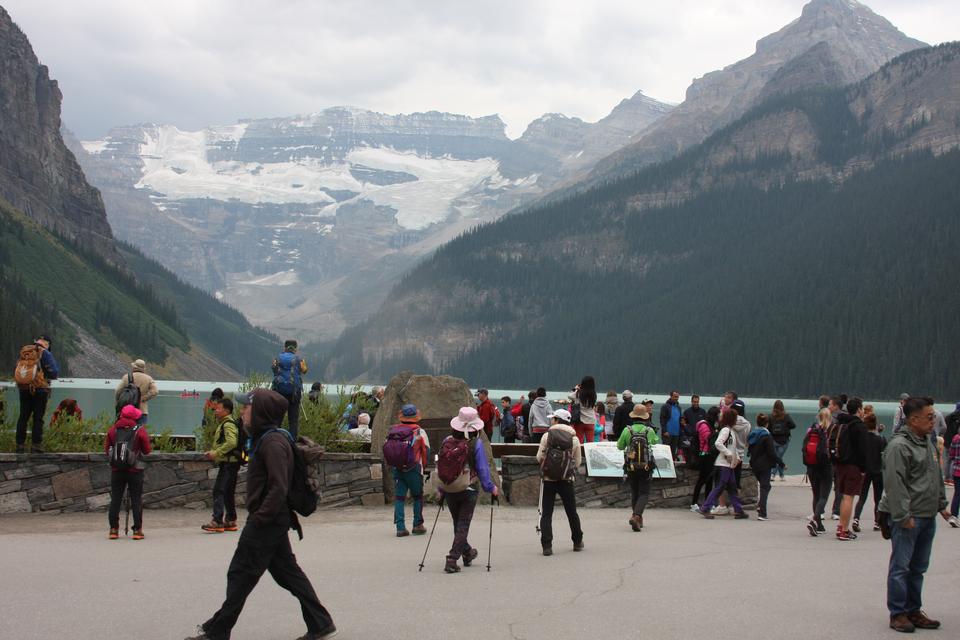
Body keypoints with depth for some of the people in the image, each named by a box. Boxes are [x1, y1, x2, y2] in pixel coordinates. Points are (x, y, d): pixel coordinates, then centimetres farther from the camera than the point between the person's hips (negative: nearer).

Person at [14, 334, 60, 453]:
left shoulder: (23, 352, 8)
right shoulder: (45, 353, -8)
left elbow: (19, 370, 16)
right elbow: (54, 373, -10)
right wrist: (56, 365, 9)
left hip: (24, 389, 5)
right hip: (39, 390, -4)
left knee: (23, 418, 12)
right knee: (38, 419, 1)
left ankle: (19, 446, 11)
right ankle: (36, 447, -1)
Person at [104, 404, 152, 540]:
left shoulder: (113, 430, 0)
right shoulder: (140, 430, -7)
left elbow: (106, 449, 4)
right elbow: (146, 450, -3)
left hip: (116, 470, 2)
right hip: (135, 470, -2)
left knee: (115, 499, 8)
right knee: (136, 500, 3)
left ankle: (113, 529, 6)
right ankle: (137, 530, 1)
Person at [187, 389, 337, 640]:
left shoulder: (272, 443, -19)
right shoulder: (264, 438, 14)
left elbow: (279, 488, -26)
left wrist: (259, 518, -22)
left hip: (266, 523, -10)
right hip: (274, 521, 10)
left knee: (241, 575, 0)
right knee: (287, 572, 12)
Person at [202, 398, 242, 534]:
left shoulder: (228, 424, -13)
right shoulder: (223, 423, 19)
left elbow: (232, 442, -27)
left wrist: (216, 453, -22)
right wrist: (214, 452, 13)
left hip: (228, 463, -11)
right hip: (228, 463, 11)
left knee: (218, 491, -14)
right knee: (228, 492, 14)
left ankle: (217, 521, -18)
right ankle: (230, 521, 20)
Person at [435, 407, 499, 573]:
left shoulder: (447, 441, -3)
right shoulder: (476, 444, -14)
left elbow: (439, 466, 5)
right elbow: (483, 469, -11)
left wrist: (441, 490, 16)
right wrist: (491, 488, 1)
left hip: (448, 490, 4)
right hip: (468, 490, -4)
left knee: (458, 523, 20)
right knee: (463, 525, 3)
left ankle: (467, 552, 38)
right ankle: (452, 560, -6)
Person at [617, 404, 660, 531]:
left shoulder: (627, 430, -6)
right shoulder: (649, 431, -5)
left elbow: (620, 446, 4)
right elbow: (656, 441, 16)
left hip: (631, 467, 1)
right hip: (646, 467, -1)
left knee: (634, 492, 17)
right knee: (644, 493, 1)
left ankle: (638, 518, 24)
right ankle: (636, 516, -20)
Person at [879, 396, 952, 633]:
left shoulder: (926, 442, 14)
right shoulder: (899, 446, -15)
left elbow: (936, 477, 25)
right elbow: (895, 483, -19)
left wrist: (941, 505, 22)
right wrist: (903, 515, -21)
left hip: (927, 516, 9)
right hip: (907, 518, -9)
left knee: (918, 567, 14)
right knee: (901, 566, -2)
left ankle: (914, 611, 23)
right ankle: (898, 614, 4)